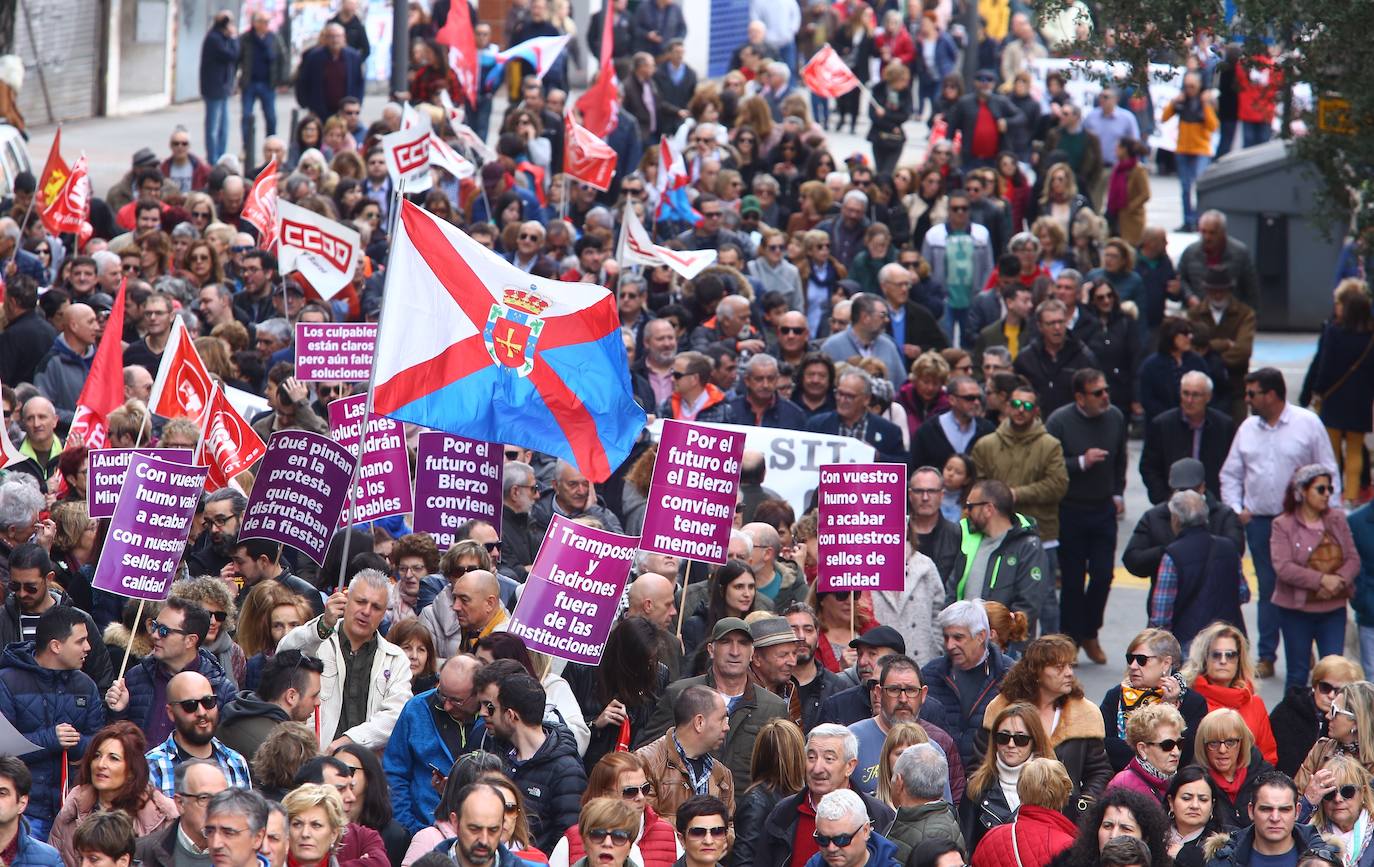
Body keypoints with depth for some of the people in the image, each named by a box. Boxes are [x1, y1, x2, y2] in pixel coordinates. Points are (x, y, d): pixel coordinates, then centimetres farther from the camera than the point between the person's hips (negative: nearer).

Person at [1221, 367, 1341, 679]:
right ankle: (1266, 657, 14)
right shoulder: (1248, 428, 8)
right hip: (1259, 522, 3)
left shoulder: (1308, 424, -4)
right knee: (1268, 589, 7)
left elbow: (1329, 473, -1)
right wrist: (1236, 509, 1)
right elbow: (1230, 474, 15)